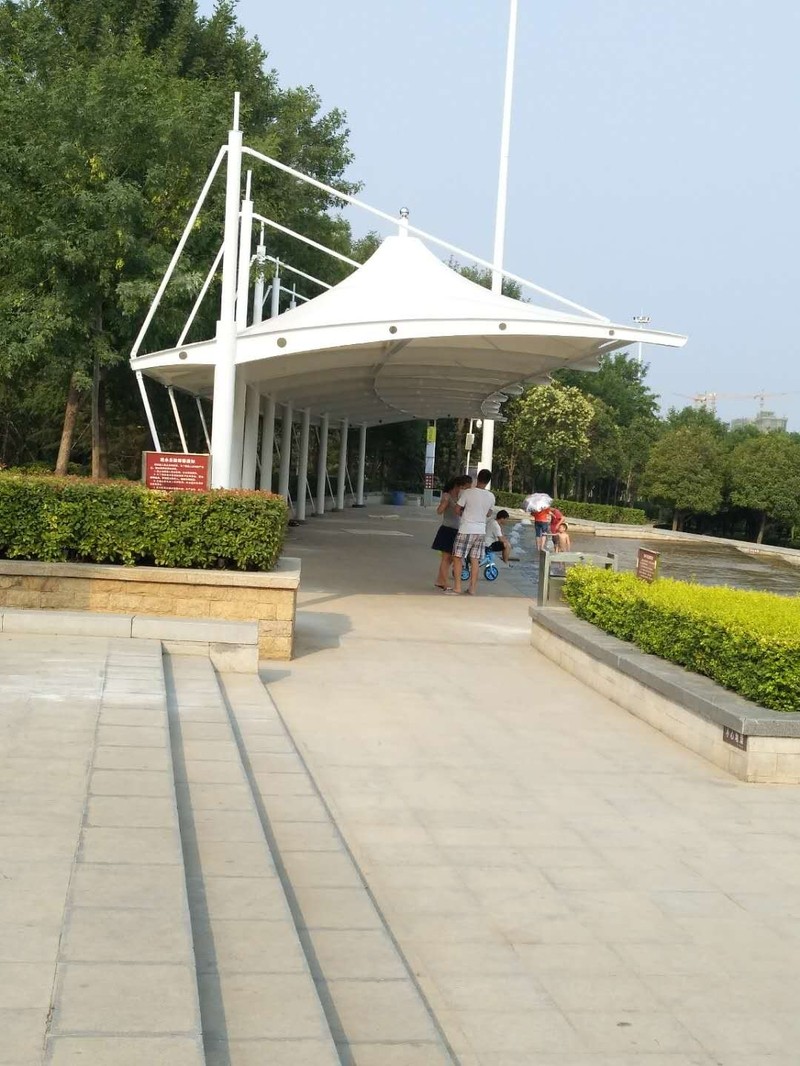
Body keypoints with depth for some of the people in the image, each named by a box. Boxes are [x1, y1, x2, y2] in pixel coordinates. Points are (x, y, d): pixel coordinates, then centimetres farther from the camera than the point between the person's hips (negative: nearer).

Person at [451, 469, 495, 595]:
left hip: (465, 530, -4)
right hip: (481, 531, 4)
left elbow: (458, 510, -4)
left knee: (457, 558, 4)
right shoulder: (491, 496, 0)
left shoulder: (467, 492, -12)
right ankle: (472, 588, 11)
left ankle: (457, 587, 2)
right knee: (475, 560, 9)